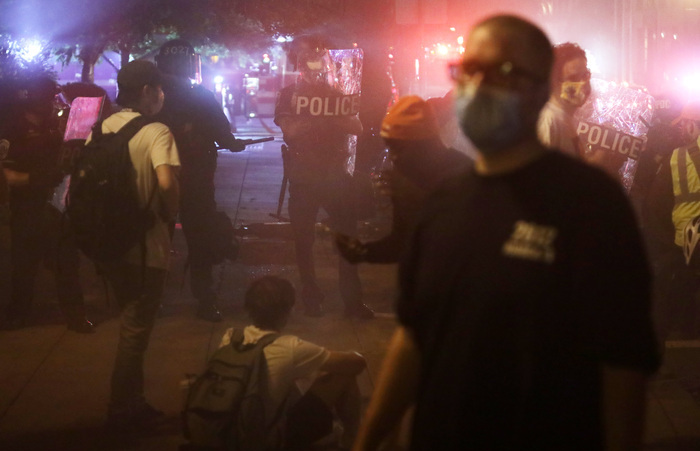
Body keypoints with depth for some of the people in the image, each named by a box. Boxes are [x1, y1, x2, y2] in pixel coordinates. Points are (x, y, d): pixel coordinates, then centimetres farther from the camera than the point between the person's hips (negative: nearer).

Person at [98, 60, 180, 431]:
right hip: (144, 245, -6)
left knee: (130, 323, 20)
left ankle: (131, 402, 28)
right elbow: (166, 182, -29)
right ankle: (123, 413, 11)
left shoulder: (103, 129, 5)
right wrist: (169, 215, -11)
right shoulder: (156, 132, -15)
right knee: (136, 329, 5)